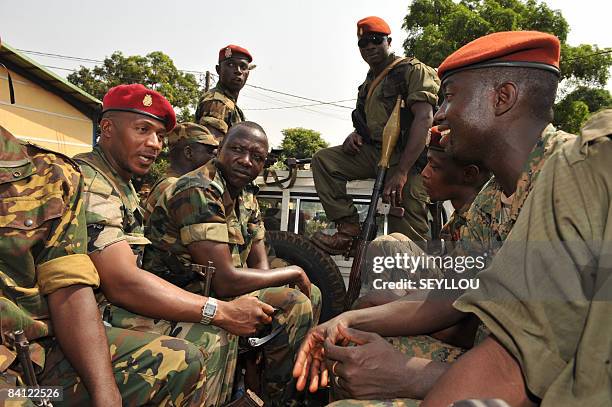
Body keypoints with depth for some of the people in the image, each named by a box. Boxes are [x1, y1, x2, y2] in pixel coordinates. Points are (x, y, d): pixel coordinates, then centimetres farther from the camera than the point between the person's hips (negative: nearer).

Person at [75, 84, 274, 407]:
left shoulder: (121, 185, 15)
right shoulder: (89, 183, -17)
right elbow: (123, 283, -25)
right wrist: (222, 312, -22)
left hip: (111, 307, 9)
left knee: (220, 329, 2)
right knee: (210, 337, -19)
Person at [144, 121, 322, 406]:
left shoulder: (246, 195, 7)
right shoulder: (199, 192, -22)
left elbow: (260, 264, 8)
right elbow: (224, 280, -28)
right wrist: (294, 273, -16)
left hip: (213, 288, 9)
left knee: (312, 294, 11)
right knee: (295, 306, -22)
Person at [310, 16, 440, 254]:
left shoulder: (412, 70, -3)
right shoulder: (368, 84, 22)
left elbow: (424, 117, -18)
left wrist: (401, 172, -28)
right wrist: (355, 135, 5)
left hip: (409, 156, -7)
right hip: (375, 152, 7)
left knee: (407, 235, -16)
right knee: (323, 160, -10)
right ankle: (348, 228, -13)